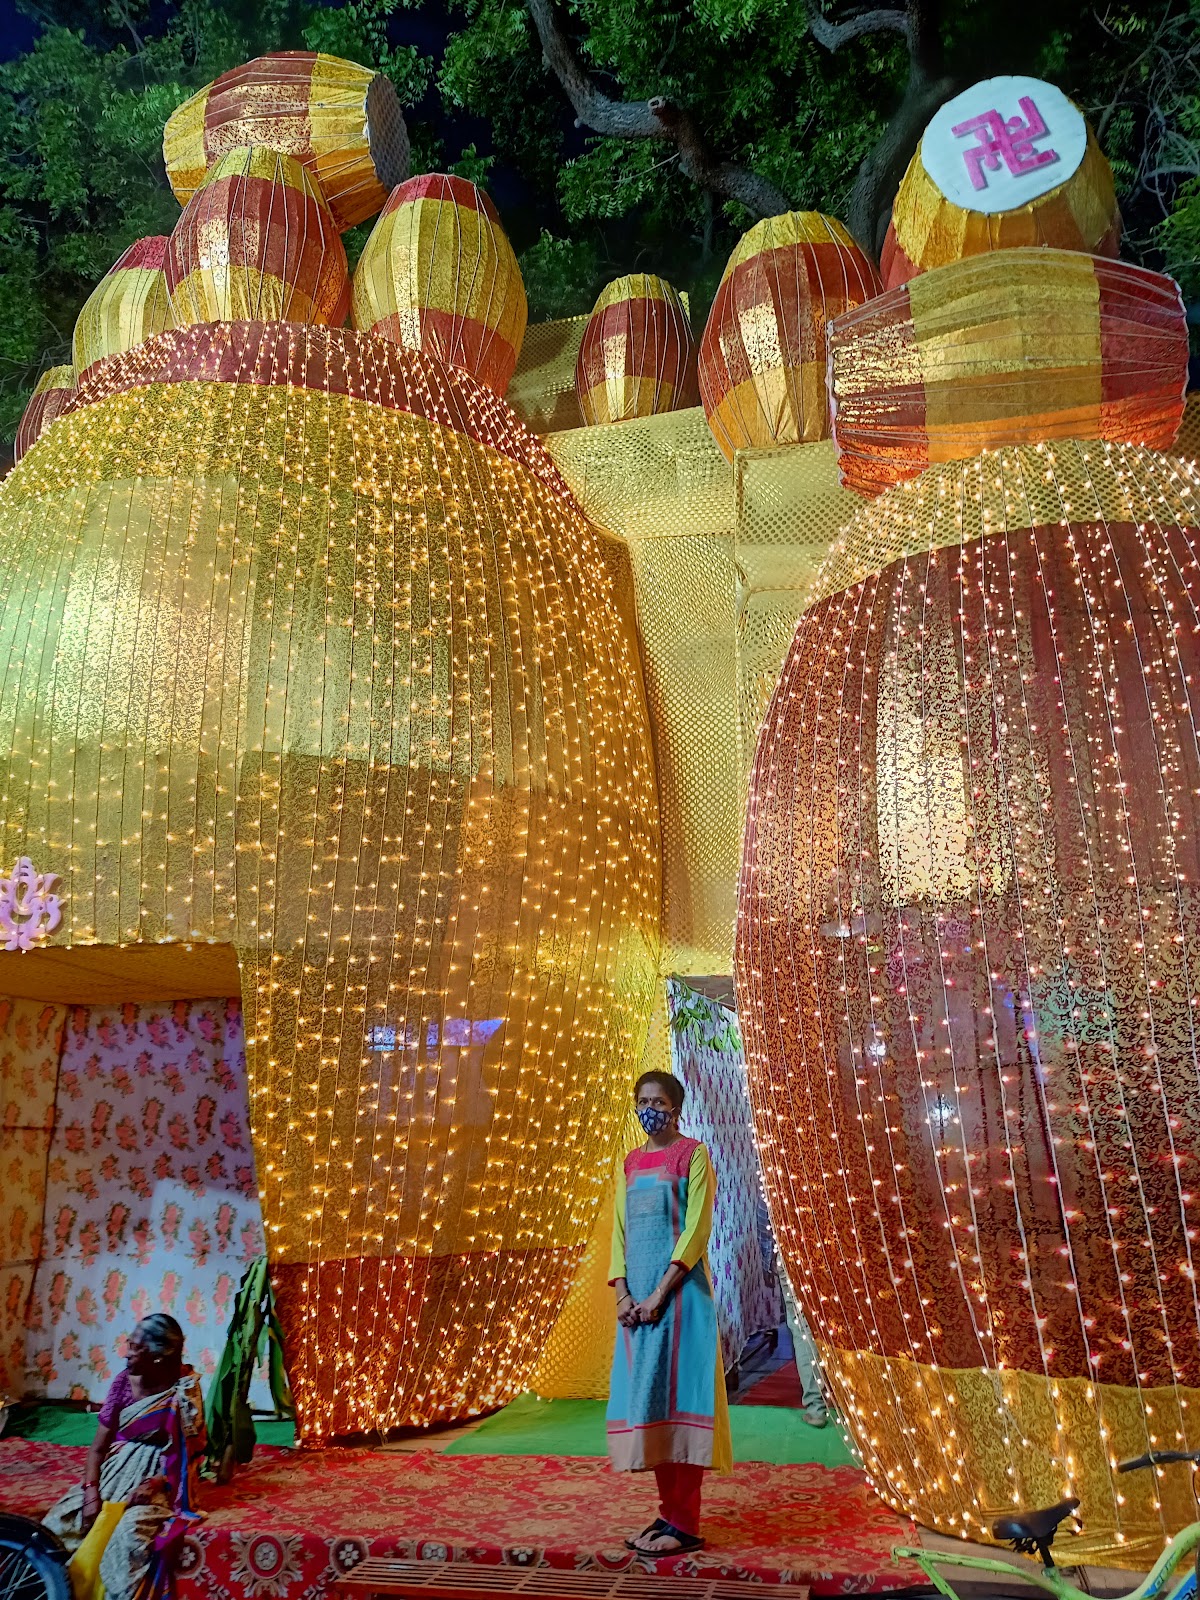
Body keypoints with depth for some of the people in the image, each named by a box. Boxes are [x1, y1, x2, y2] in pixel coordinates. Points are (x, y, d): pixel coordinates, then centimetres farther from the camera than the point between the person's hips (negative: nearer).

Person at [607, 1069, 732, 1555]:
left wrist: (661, 1292, -16)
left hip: (680, 1288, -6)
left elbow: (697, 1228, -11)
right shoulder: (630, 1163, 15)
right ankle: (668, 1512, 16)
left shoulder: (692, 1154, -3)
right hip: (637, 1293, 6)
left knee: (676, 1394, -5)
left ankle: (685, 1524, 2)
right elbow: (620, 1231, 13)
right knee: (647, 1397, 7)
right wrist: (622, 1293, -1)